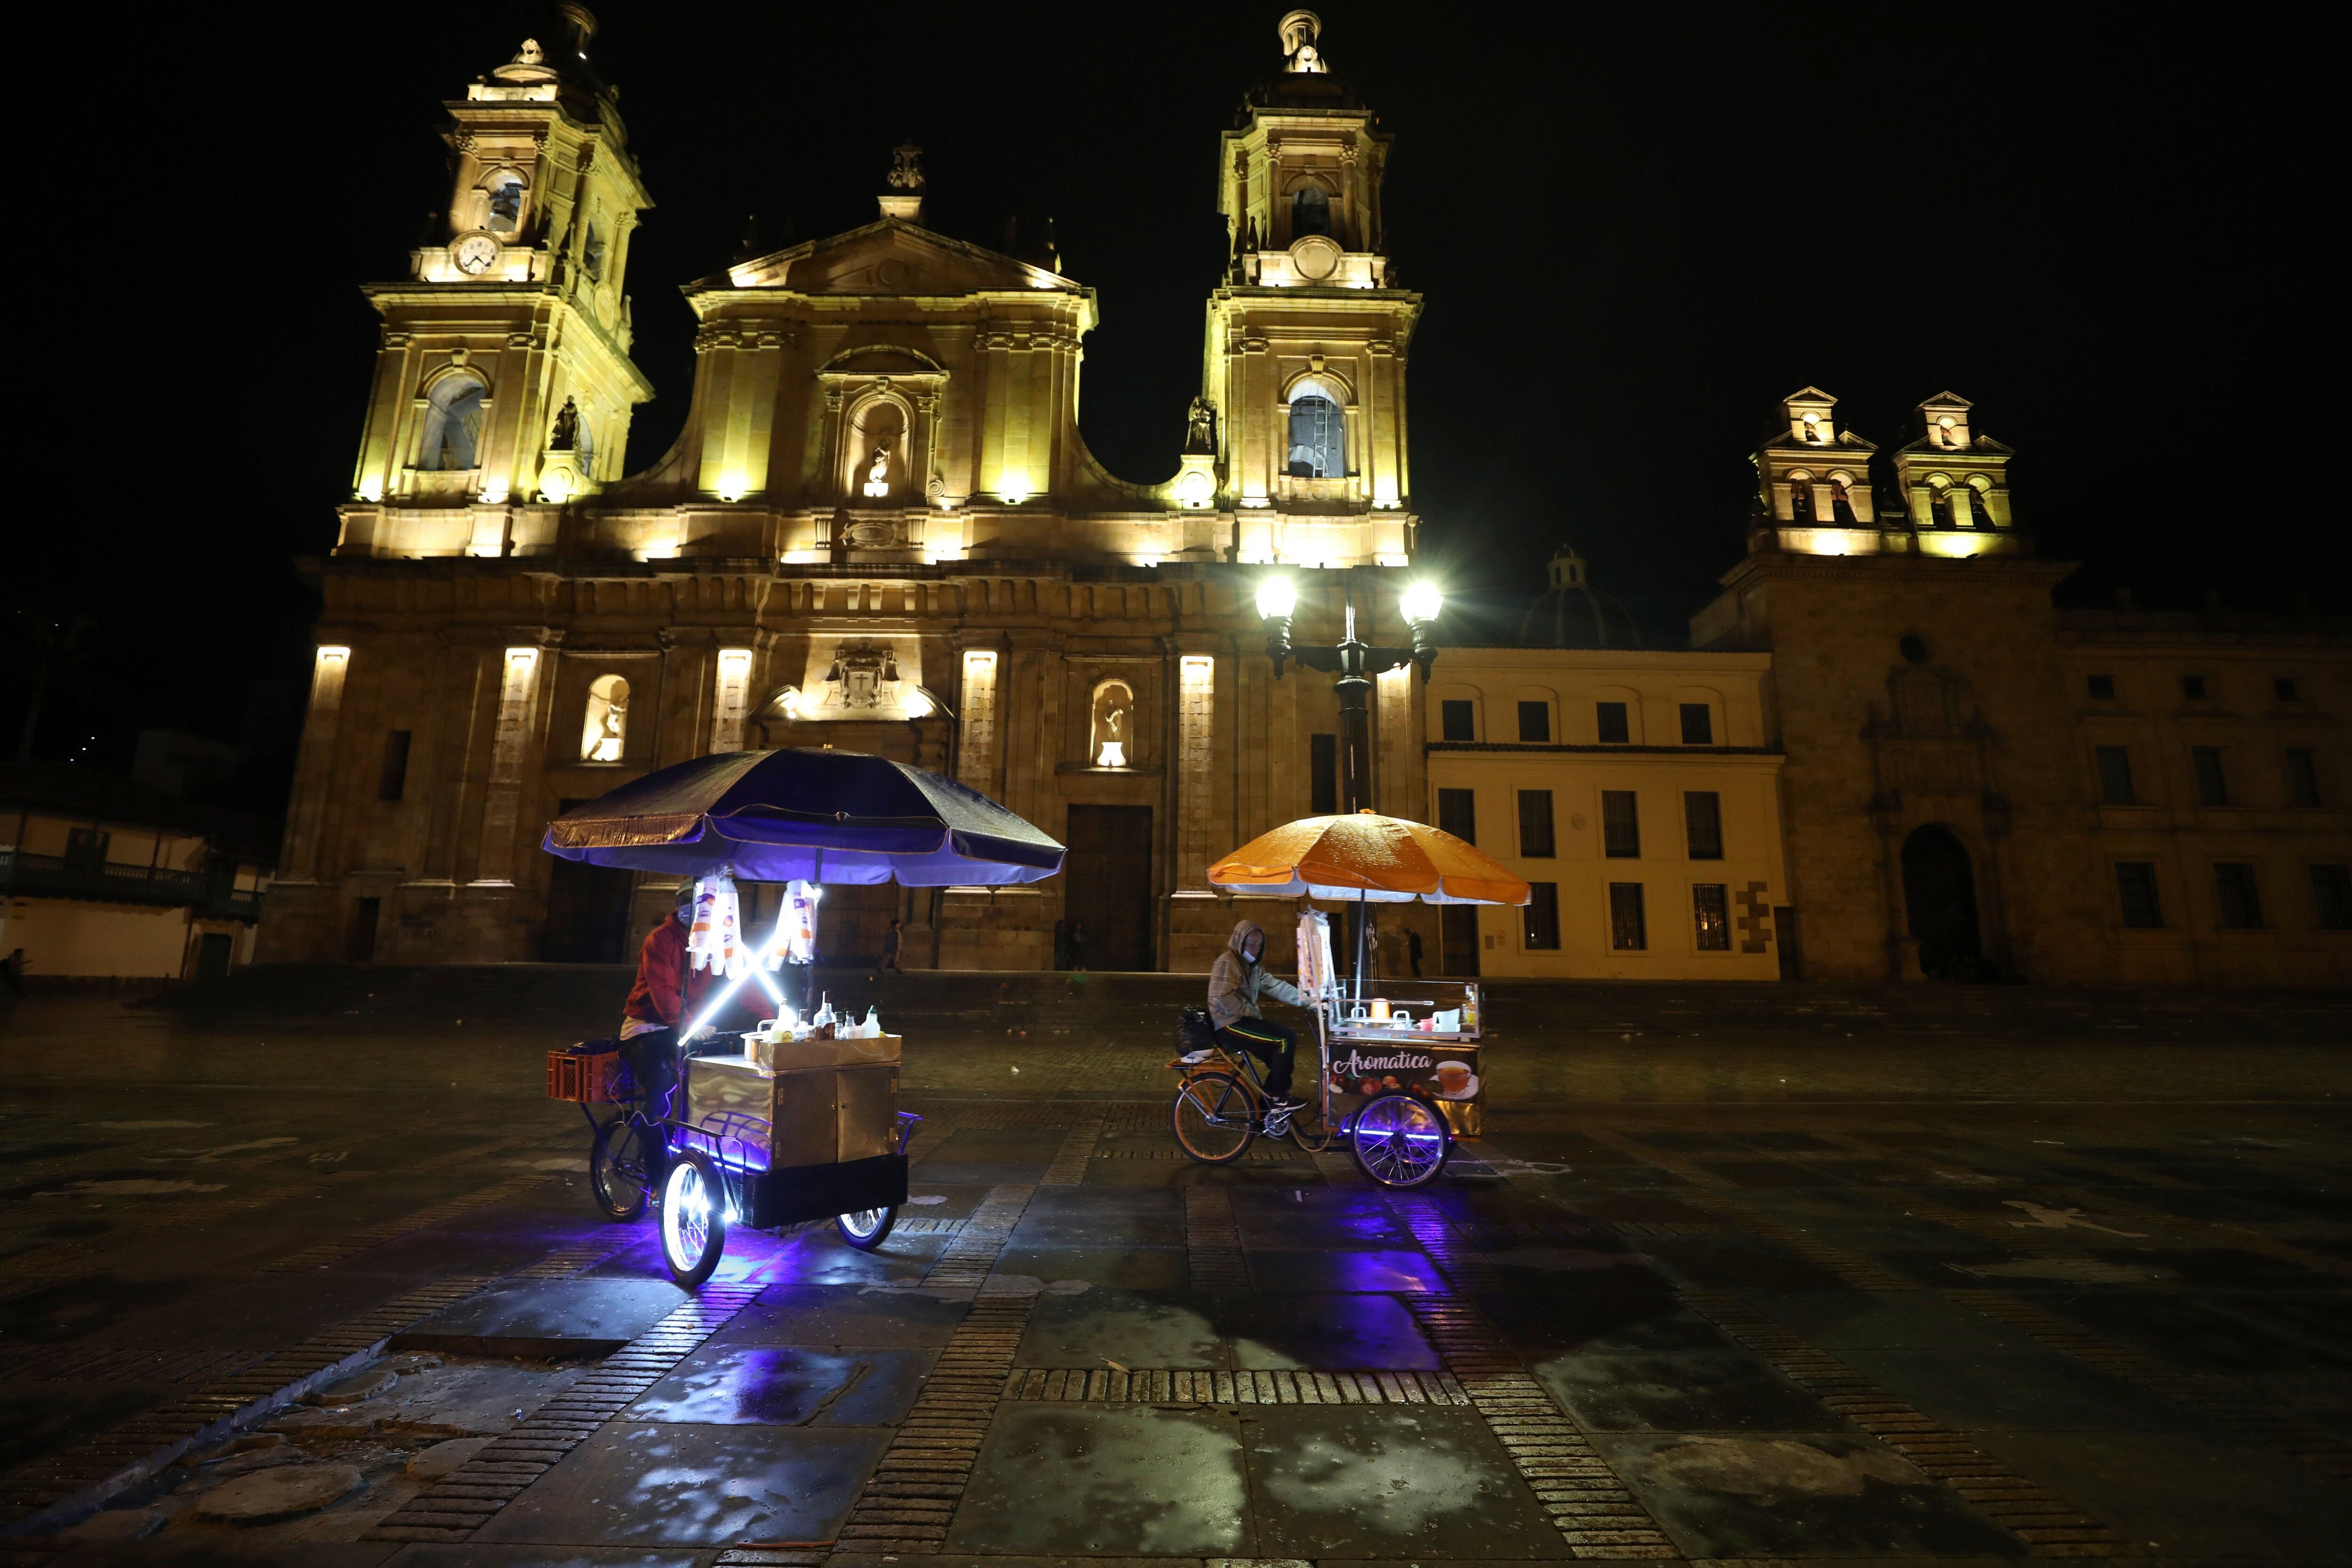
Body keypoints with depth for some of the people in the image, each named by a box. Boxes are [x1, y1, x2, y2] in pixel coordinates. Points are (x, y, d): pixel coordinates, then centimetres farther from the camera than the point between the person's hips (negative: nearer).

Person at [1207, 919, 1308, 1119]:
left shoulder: (1251, 966, 18)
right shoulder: (1227, 962, -12)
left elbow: (1275, 985, 9)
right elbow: (1222, 997, -23)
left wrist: (1303, 999, -2)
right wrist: (1250, 1012, -16)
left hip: (1243, 1020, 10)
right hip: (1230, 1026, -10)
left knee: (1281, 1060, 3)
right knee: (1287, 1038, -19)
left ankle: (1269, 1110, 13)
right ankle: (1278, 1098, -10)